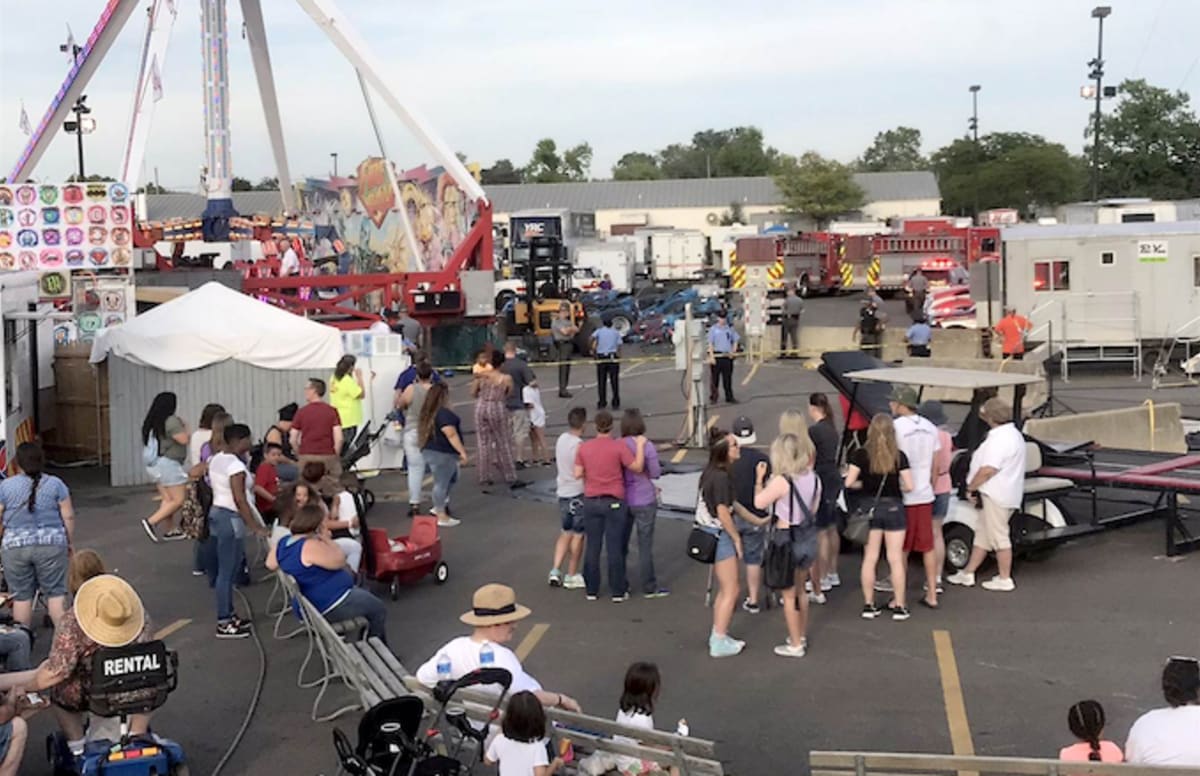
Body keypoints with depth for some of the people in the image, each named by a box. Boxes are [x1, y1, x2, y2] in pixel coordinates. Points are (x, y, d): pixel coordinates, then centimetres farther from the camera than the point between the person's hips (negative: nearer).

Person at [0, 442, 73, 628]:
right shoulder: (55, 484, 0)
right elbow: (68, 517, -1)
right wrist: (69, 542, 11)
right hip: (51, 545, 0)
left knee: (21, 595, 7)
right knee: (55, 592, 4)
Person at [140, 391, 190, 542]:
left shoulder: (151, 422, 10)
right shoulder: (171, 421, -15)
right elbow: (184, 440, -17)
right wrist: (185, 429, 3)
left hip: (154, 463, 9)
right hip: (168, 463, -9)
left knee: (167, 499, 13)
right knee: (178, 500, -6)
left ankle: (171, 530, 16)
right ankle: (151, 522, -15)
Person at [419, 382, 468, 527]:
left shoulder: (428, 412, 10)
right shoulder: (444, 413, -21)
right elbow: (451, 435, -24)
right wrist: (462, 451, -20)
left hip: (431, 451, 10)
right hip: (442, 454, -10)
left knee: (451, 479, 22)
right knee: (442, 483, -3)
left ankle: (439, 507, 28)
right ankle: (442, 516, 4)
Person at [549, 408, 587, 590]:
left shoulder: (561, 439, 5)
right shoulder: (579, 445, -20)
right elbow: (582, 473, -20)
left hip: (563, 491, 8)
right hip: (578, 493, -7)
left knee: (566, 533, 18)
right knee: (578, 535, 5)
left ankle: (555, 570, 9)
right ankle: (571, 577, 12)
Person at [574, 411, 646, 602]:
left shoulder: (583, 448, 0)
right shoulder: (619, 446, -11)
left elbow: (578, 473, 0)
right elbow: (637, 467, -12)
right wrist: (640, 446, -3)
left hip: (591, 502, 3)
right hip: (614, 502, -3)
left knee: (593, 547, 10)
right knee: (615, 548, 3)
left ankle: (592, 590, 16)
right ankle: (618, 592, 8)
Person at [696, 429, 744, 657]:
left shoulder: (711, 472, 8)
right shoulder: (721, 477, -21)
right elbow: (723, 513, -22)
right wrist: (737, 538, -10)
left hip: (711, 534, 10)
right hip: (719, 536, -10)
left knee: (724, 590, 19)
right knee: (731, 591, -1)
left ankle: (718, 637, 26)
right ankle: (719, 643, 4)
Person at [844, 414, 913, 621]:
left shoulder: (861, 454, -7)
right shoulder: (899, 456, -7)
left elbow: (849, 482, -10)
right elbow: (908, 486, -9)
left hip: (869, 507, 1)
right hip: (893, 507, -1)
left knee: (870, 558, 8)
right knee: (895, 559, 5)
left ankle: (868, 605, 11)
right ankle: (899, 606, 8)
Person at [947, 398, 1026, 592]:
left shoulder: (999, 439, -21)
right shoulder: (1013, 434, 14)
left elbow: (988, 469, -27)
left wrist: (971, 487, -16)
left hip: (996, 496, -11)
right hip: (1000, 494, 11)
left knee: (998, 536, -1)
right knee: (982, 534, 15)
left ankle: (1005, 579, 8)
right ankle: (968, 574, 23)